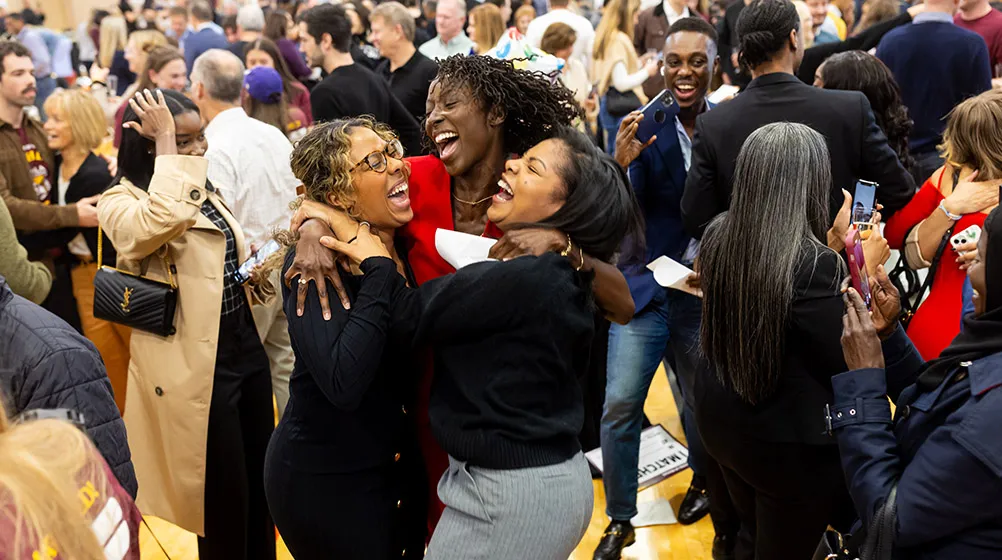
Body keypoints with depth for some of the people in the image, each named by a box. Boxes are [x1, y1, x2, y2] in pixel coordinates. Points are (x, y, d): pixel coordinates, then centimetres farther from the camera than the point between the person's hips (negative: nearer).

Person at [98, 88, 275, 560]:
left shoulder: (202, 190, 11)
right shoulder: (120, 204, -14)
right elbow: (165, 220, -38)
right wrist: (166, 144, -27)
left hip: (245, 348, 8)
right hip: (196, 368, -8)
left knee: (260, 484, 17)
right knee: (224, 501, 4)